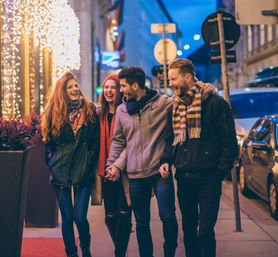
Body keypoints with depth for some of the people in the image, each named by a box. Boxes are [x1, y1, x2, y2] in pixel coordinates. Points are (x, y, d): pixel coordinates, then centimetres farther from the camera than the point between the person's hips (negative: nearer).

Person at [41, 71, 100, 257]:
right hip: (61, 173, 1)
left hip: (83, 172, -1)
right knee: (67, 217, 4)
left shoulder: (90, 111, 5)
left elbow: (97, 140, 6)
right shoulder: (55, 113, 5)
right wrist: (53, 164, 6)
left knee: (80, 217, -6)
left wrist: (91, 162, 0)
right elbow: (48, 143, 13)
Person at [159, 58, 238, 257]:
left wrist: (220, 171, -10)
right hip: (184, 178, 6)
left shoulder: (215, 103, -6)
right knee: (188, 229, 13)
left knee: (205, 232, -7)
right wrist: (166, 160, 4)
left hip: (207, 179, -6)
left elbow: (230, 142, -6)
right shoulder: (175, 107, 12)